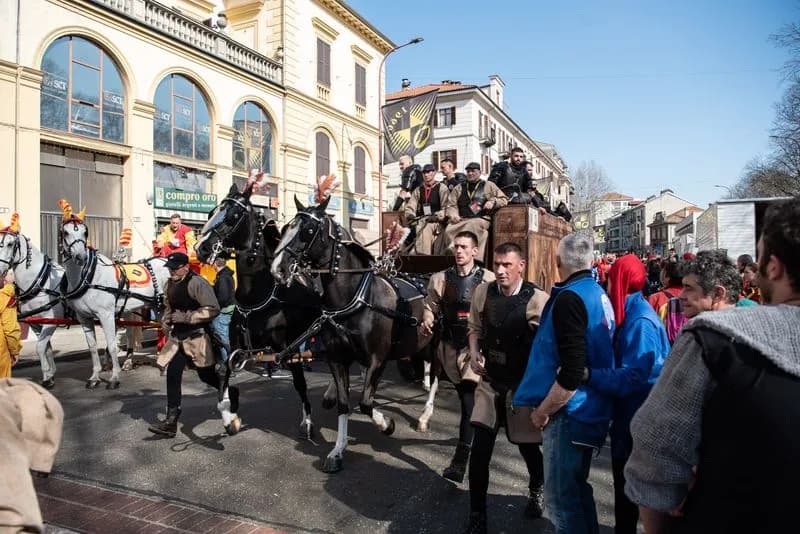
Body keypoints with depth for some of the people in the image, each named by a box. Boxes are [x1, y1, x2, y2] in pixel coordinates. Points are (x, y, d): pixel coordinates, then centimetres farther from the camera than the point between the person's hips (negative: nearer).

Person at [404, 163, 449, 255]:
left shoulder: (442, 188, 8)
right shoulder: (418, 190, 21)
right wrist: (410, 215, -6)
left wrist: (437, 216, -18)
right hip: (422, 221, 2)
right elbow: (410, 207, 15)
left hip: (437, 222, -2)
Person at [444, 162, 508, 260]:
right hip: (461, 220, 2)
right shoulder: (459, 188, 27)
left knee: (471, 226, -39)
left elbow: (504, 199, 17)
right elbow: (450, 204, 17)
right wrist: (453, 214, -5)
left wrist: (493, 202, -4)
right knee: (449, 230, -32)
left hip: (481, 219, -2)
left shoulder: (488, 186, 21)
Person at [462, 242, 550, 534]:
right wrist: (474, 353, -6)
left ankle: (536, 488, 51)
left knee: (527, 444, 17)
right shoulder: (482, 292, -5)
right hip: (491, 382, 2)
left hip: (524, 384, -2)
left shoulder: (538, 300, -17)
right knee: (480, 449, -2)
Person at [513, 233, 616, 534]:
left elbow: (571, 371, -26)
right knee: (576, 487, 23)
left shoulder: (569, 298, -20)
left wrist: (542, 411, -14)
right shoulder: (598, 294, 9)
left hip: (570, 412, -10)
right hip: (591, 409, 10)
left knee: (561, 497, 2)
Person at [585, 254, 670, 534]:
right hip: (629, 412, 9)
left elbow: (633, 377, -31)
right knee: (626, 481, 21)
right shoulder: (632, 314, 7)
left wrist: (587, 374, -37)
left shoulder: (640, 321, -24)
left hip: (637, 417, -9)